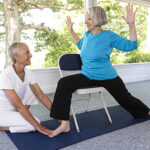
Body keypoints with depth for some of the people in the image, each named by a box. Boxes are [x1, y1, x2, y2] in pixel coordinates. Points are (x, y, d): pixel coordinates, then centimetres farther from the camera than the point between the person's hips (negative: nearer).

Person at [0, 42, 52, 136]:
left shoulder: (27, 72, -7)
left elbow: (41, 96, -6)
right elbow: (19, 106, -28)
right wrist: (38, 126, -25)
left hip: (13, 110, 8)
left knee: (31, 88, -4)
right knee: (33, 125, -21)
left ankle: (21, 118, 0)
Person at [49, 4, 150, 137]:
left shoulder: (109, 36, -11)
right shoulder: (87, 34, 4)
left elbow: (131, 46, -10)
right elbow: (81, 45, 26)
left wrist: (132, 25, -21)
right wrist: (71, 30, 22)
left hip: (108, 77, -3)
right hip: (87, 76, 4)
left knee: (126, 99, 14)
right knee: (64, 83, -21)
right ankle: (64, 124, -18)